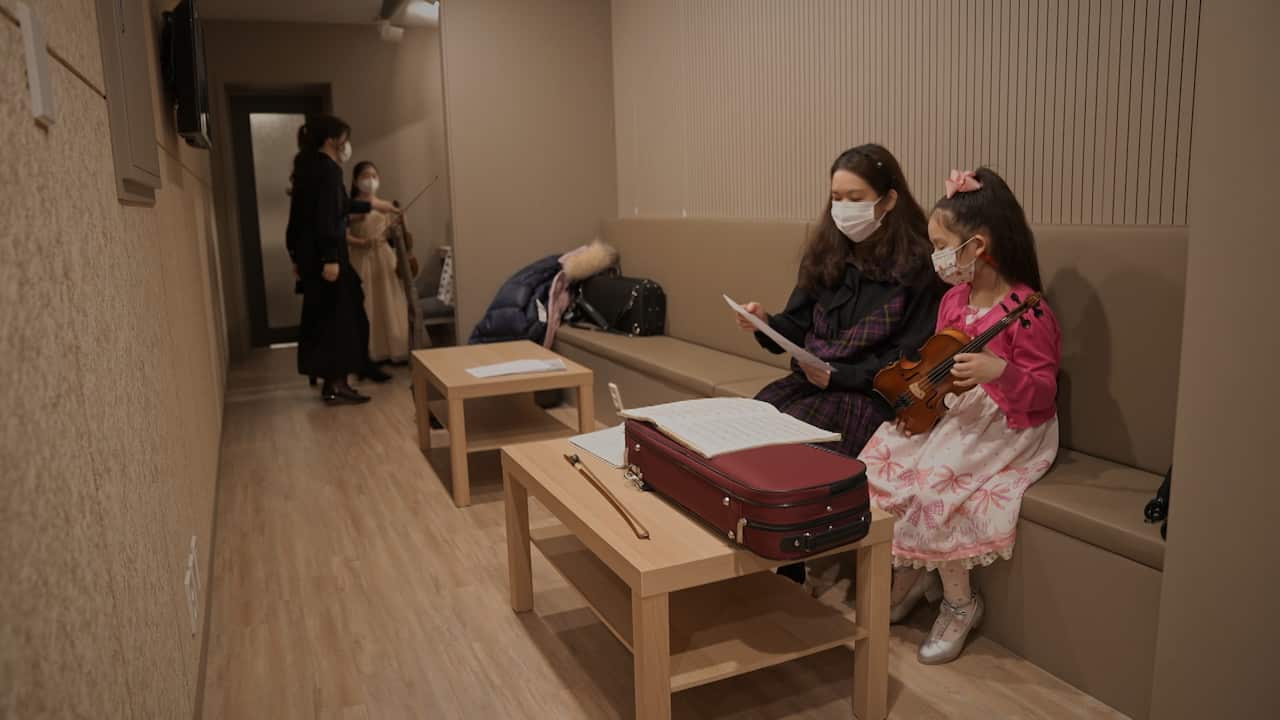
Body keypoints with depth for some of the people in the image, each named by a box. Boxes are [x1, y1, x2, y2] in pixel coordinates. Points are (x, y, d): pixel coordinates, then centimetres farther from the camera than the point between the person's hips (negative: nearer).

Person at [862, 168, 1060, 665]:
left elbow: (1043, 390, -15)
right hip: (951, 411, 8)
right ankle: (910, 575, 8)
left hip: (1006, 424, -8)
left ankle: (959, 603, -3)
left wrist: (1000, 371, -34)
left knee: (929, 481, -27)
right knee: (877, 461, -11)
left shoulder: (1027, 310, -16)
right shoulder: (953, 299, 9)